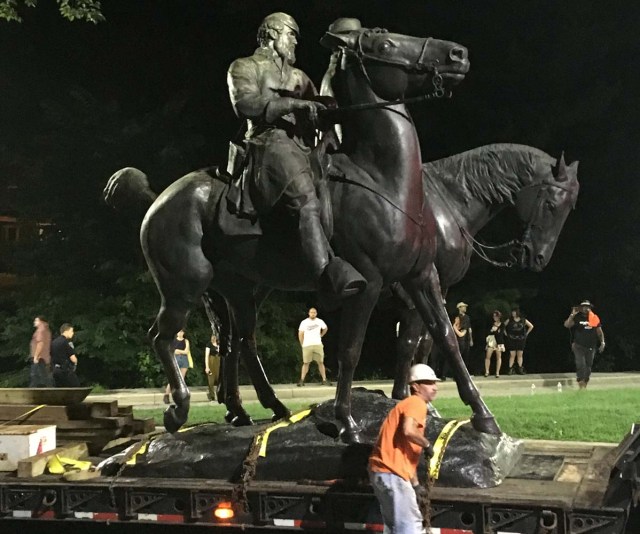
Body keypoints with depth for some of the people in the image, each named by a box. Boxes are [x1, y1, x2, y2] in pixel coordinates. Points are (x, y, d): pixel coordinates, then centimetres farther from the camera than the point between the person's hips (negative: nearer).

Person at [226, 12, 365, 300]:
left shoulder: (299, 77, 34)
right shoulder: (245, 67, 14)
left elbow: (320, 109, 29)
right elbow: (245, 103, -6)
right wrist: (297, 104, -14)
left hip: (304, 147, 11)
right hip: (270, 142, -11)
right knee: (307, 201, -33)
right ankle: (327, 272, -51)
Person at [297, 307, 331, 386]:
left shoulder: (320, 321, 6)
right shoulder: (304, 322, 1)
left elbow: (325, 329, 26)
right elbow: (300, 334, 3)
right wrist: (302, 344, 0)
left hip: (318, 344, 1)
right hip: (307, 345, -1)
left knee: (320, 362, 1)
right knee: (306, 363, 0)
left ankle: (324, 380, 3)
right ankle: (302, 380, 1)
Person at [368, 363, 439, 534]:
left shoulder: (409, 404, 24)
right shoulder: (416, 403, -6)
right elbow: (408, 431, -27)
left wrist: (415, 483, 26)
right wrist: (428, 445, -9)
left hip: (383, 470, 10)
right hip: (392, 472, -10)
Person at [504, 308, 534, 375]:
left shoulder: (523, 320, 2)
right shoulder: (509, 320, 0)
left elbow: (531, 326, 12)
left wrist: (526, 334, 8)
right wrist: (506, 333, 1)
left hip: (521, 339, 1)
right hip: (511, 340, -1)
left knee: (520, 355, 4)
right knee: (512, 355, -4)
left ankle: (520, 369, 9)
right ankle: (510, 369, -3)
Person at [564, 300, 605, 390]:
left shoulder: (594, 318, 5)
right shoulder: (577, 317, -4)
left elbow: (599, 332, 12)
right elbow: (566, 325, -16)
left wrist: (602, 342, 3)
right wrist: (572, 315, -25)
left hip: (591, 347, 4)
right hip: (579, 346, -3)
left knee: (588, 366, 8)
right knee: (581, 364, -16)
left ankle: (585, 384, 18)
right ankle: (580, 383, -13)